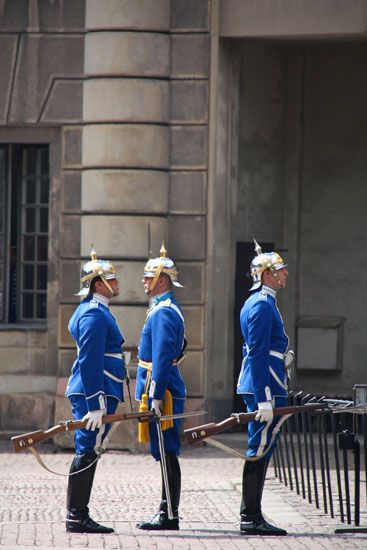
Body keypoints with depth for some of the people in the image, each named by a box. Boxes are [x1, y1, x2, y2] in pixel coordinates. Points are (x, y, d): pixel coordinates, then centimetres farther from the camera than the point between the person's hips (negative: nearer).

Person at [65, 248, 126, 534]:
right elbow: (90, 362, -20)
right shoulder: (94, 314, -14)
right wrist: (95, 405, -24)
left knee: (88, 453, 12)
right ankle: (76, 516, -7)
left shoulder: (96, 311, 19)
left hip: (96, 394, 11)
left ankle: (79, 515, 15)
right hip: (95, 393, -11)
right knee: (87, 453, -8)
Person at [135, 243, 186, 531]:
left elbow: (162, 358, -21)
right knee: (165, 453, 12)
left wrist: (156, 397, -23)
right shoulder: (167, 308, 18)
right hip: (164, 390, 10)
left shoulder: (163, 312, -15)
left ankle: (169, 515, -5)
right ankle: (167, 513, 15)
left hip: (162, 390, -10)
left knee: (166, 453, -7)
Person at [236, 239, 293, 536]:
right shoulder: (262, 305, -14)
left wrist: (281, 356, 12)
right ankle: (252, 519, -5)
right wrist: (264, 400, -22)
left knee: (260, 451, 12)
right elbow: (258, 355, -20)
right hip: (266, 388, -11)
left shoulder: (258, 303, 18)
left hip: (257, 386, 11)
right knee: (260, 451, -7)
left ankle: (250, 515, 16)